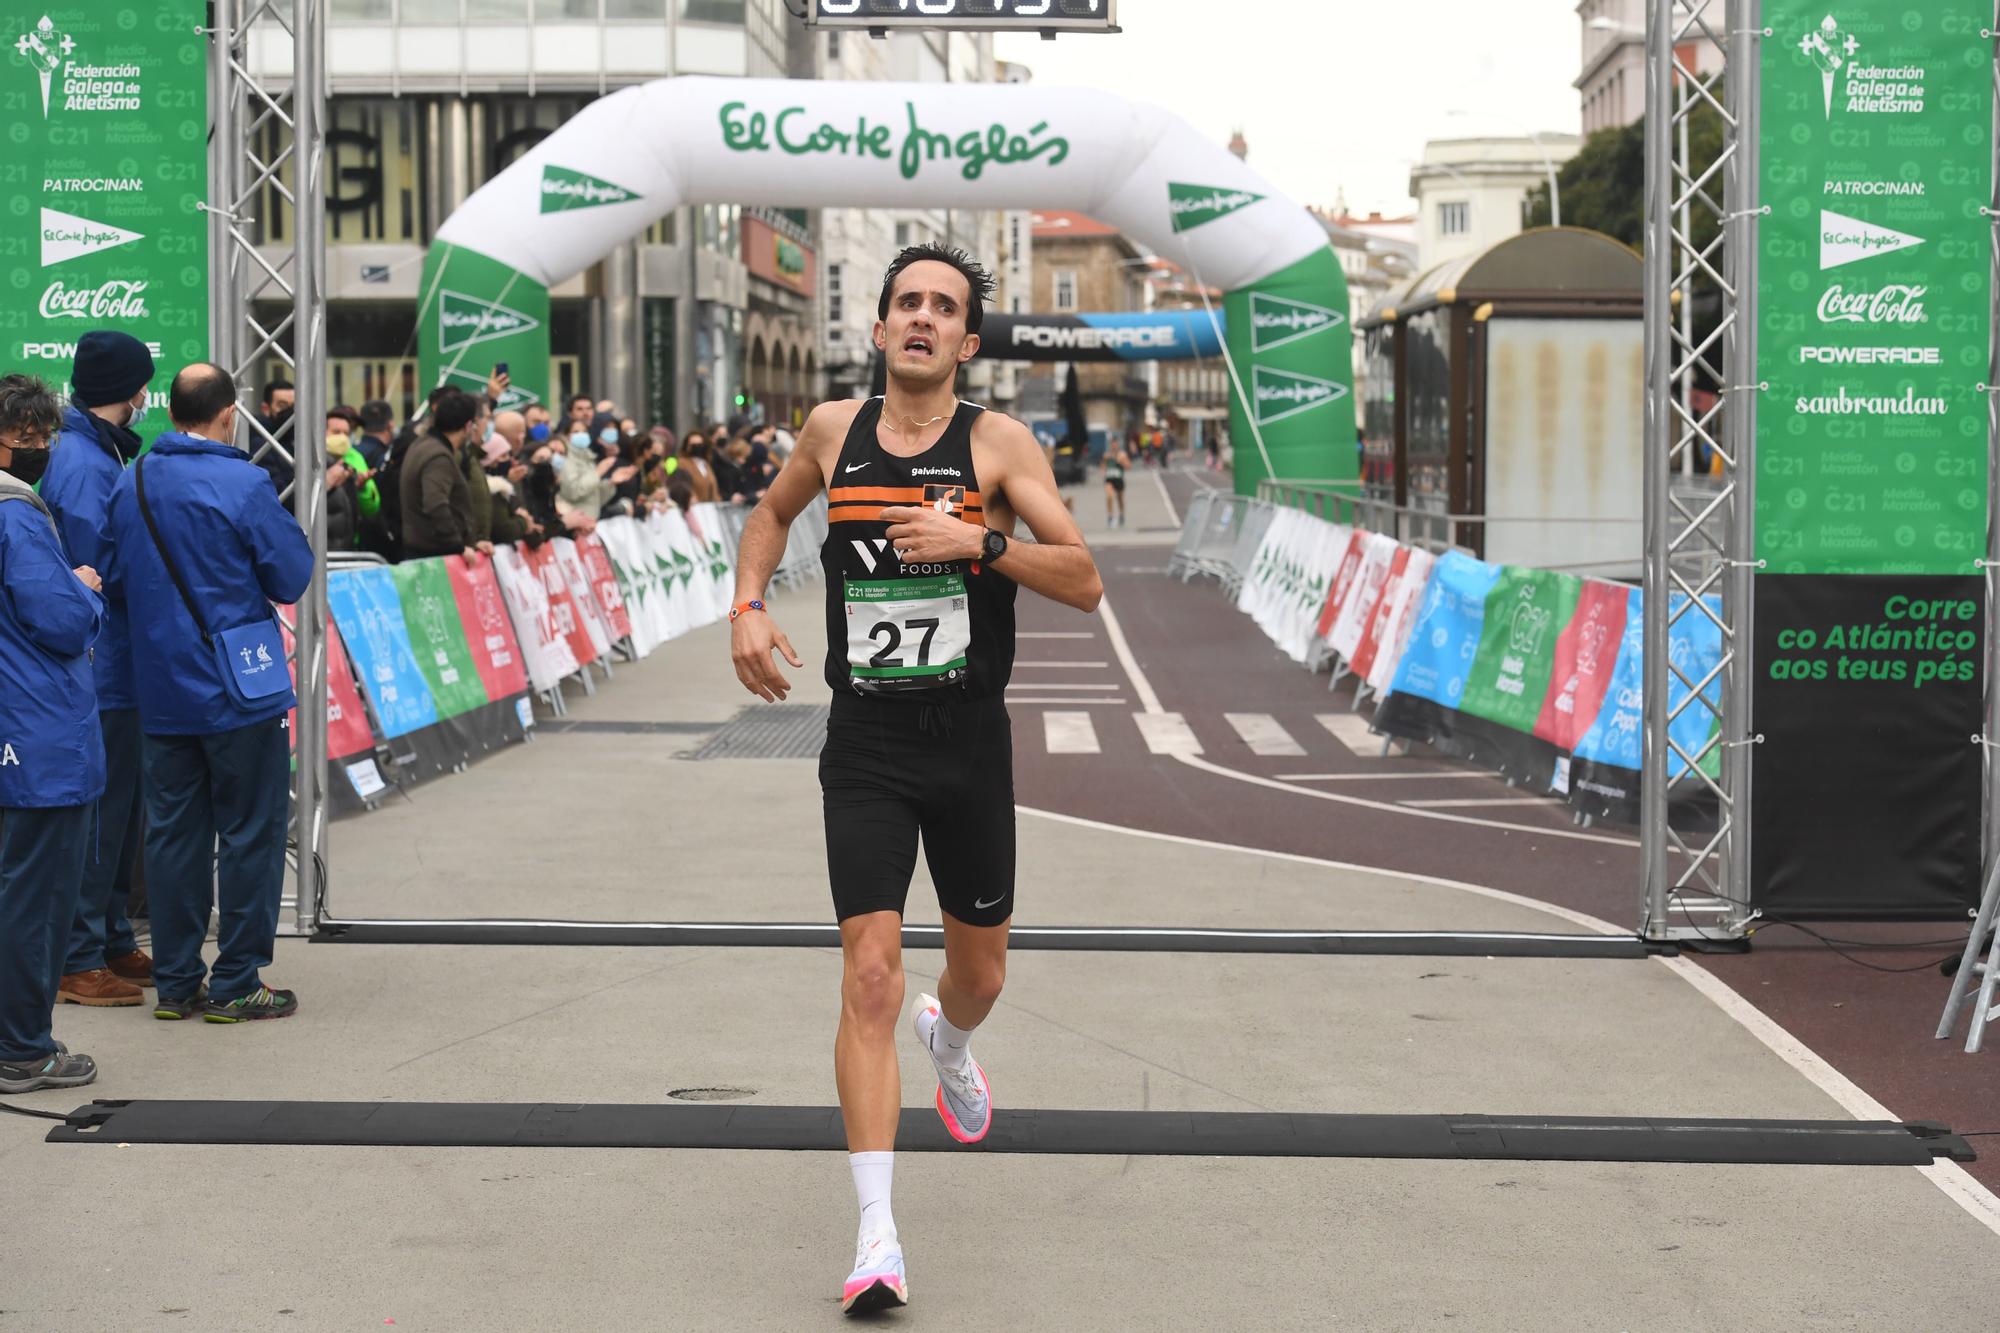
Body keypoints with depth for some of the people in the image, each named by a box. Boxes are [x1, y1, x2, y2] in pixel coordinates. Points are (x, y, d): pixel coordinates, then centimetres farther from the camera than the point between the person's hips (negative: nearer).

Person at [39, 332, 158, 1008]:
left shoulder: (99, 454, 13)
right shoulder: (83, 463, -18)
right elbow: (100, 569, -22)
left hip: (112, 668, 10)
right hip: (101, 670, -10)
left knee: (115, 808, 17)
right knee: (98, 812, -3)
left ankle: (112, 941, 28)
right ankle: (78, 961, 4)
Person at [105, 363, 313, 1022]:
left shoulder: (130, 483, 3)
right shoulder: (243, 485, -15)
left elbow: (116, 579, 10)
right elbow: (291, 578, -10)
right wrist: (285, 525, 7)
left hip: (161, 690, 6)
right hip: (238, 690, -5)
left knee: (173, 831, 11)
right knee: (250, 832, 3)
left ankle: (175, 982, 16)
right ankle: (236, 984, 6)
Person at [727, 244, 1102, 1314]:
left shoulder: (998, 443, -4)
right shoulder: (832, 430, 4)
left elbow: (1086, 583, -10)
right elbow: (774, 510, 26)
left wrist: (979, 539, -23)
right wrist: (748, 605, 10)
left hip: (970, 744, 0)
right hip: (865, 750, 0)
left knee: (980, 968, 17)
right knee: (870, 974, -13)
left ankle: (951, 1041, 56)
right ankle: (876, 1235, -12)